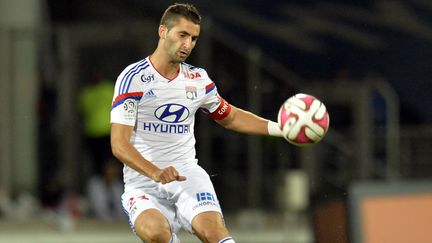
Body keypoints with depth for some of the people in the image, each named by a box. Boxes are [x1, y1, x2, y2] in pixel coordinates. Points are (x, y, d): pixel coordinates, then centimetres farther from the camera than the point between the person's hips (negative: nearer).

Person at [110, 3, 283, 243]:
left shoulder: (198, 79, 12)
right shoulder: (133, 78, -6)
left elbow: (231, 117, 29)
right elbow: (119, 144, -12)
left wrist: (281, 128, 15)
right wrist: (155, 173, -28)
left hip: (187, 175, 4)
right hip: (143, 181, -3)